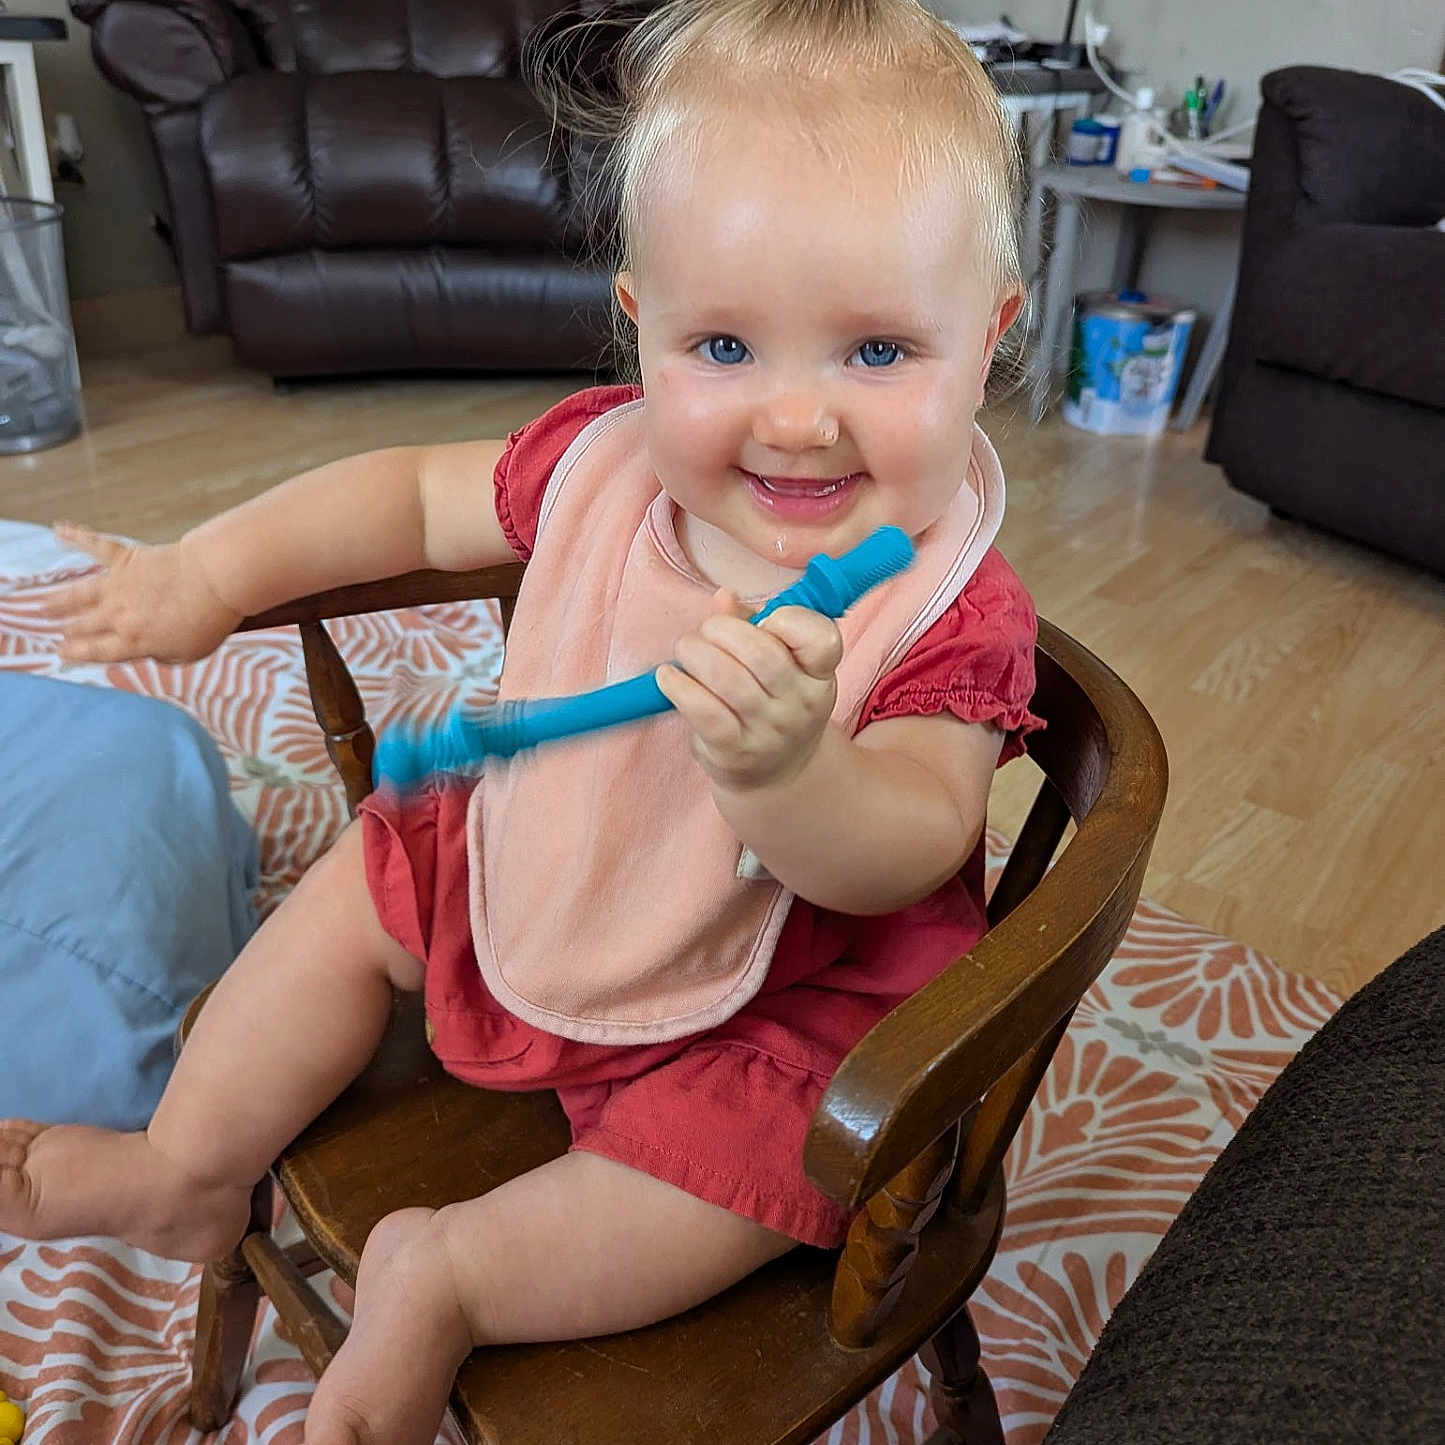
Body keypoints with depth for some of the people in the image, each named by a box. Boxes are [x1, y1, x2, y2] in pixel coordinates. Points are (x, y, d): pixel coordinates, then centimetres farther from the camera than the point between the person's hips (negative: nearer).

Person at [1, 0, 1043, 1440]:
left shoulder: (948, 621, -28)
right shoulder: (608, 460, -16)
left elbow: (906, 858, -36)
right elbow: (420, 493, 0)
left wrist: (783, 771, -57)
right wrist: (211, 571, -2)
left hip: (768, 1003, -4)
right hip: (525, 876, 5)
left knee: (744, 1165, -25)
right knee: (359, 880, 12)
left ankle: (446, 1278, -2)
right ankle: (186, 1170, 30)